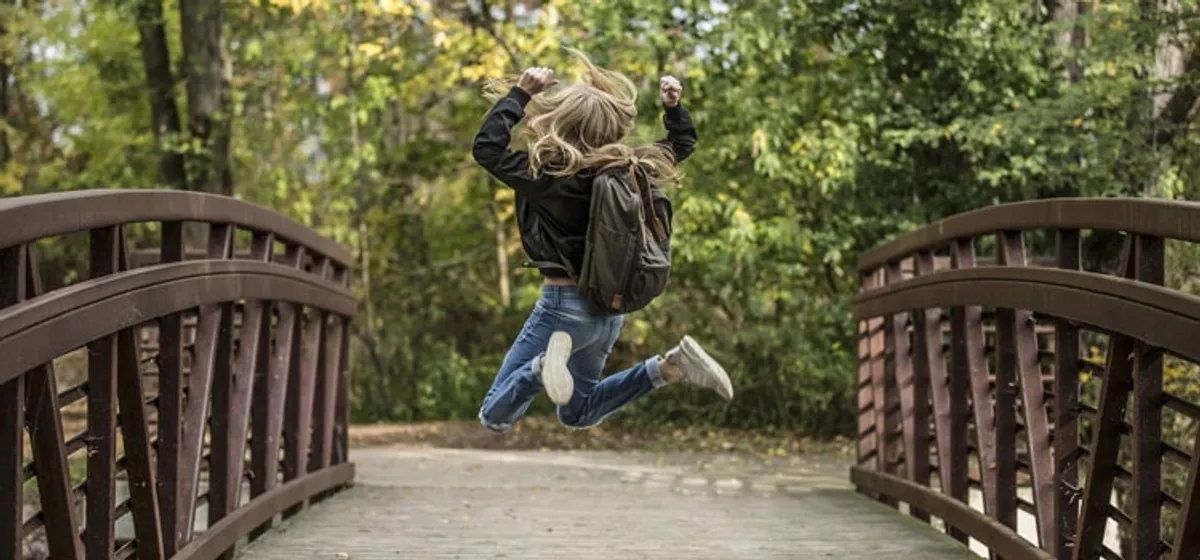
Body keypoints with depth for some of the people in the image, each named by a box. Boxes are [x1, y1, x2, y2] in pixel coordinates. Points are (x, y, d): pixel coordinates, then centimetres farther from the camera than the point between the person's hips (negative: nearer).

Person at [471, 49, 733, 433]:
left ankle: (546, 363, -30)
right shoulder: (629, 170, 0)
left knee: (494, 417, -2)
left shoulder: (550, 175, -19)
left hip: (565, 304, -7)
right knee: (578, 414, 26)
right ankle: (670, 367, 6)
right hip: (610, 307, 7)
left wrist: (521, 93, -14)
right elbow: (683, 144, 17)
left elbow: (486, 148, -16)